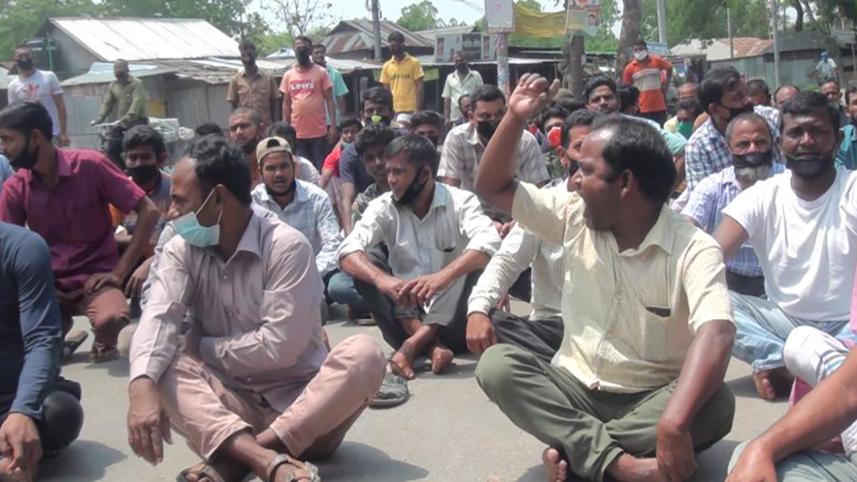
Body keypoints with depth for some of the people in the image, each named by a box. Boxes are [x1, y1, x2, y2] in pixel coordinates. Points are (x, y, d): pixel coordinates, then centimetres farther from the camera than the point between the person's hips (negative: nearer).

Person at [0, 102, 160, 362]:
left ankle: (104, 342, 3)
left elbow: (148, 212, -14)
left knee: (110, 319, -35)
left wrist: (119, 272, -16)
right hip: (48, 282, 4)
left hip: (95, 277, -4)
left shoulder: (90, 165, -14)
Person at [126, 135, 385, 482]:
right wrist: (142, 387, -35)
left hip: (299, 400, -3)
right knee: (160, 365, -22)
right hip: (231, 399, 3)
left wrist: (203, 347, -9)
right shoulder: (182, 250, 1)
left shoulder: (286, 246, -14)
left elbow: (279, 347, -21)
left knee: (363, 355, -30)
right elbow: (158, 319, -15)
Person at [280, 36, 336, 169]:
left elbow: (329, 100, -1)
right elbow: (286, 104, 12)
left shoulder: (321, 72, 0)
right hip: (297, 133, 3)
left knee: (321, 168, 3)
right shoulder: (288, 75, 8)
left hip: (319, 131, -3)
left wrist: (333, 125, -9)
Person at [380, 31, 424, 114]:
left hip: (412, 110, -4)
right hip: (395, 110, 4)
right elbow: (386, 90, 12)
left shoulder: (414, 63, -2)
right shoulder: (387, 66, 8)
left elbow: (419, 86, -4)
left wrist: (418, 109, -12)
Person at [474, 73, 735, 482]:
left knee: (716, 404, -33)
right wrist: (514, 118, -10)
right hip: (574, 389, 3)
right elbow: (493, 188, 5)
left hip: (649, 400, -3)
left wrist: (674, 422, -49)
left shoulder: (693, 249, -17)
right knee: (496, 364, -24)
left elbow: (715, 334, -33)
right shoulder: (574, 217, -2)